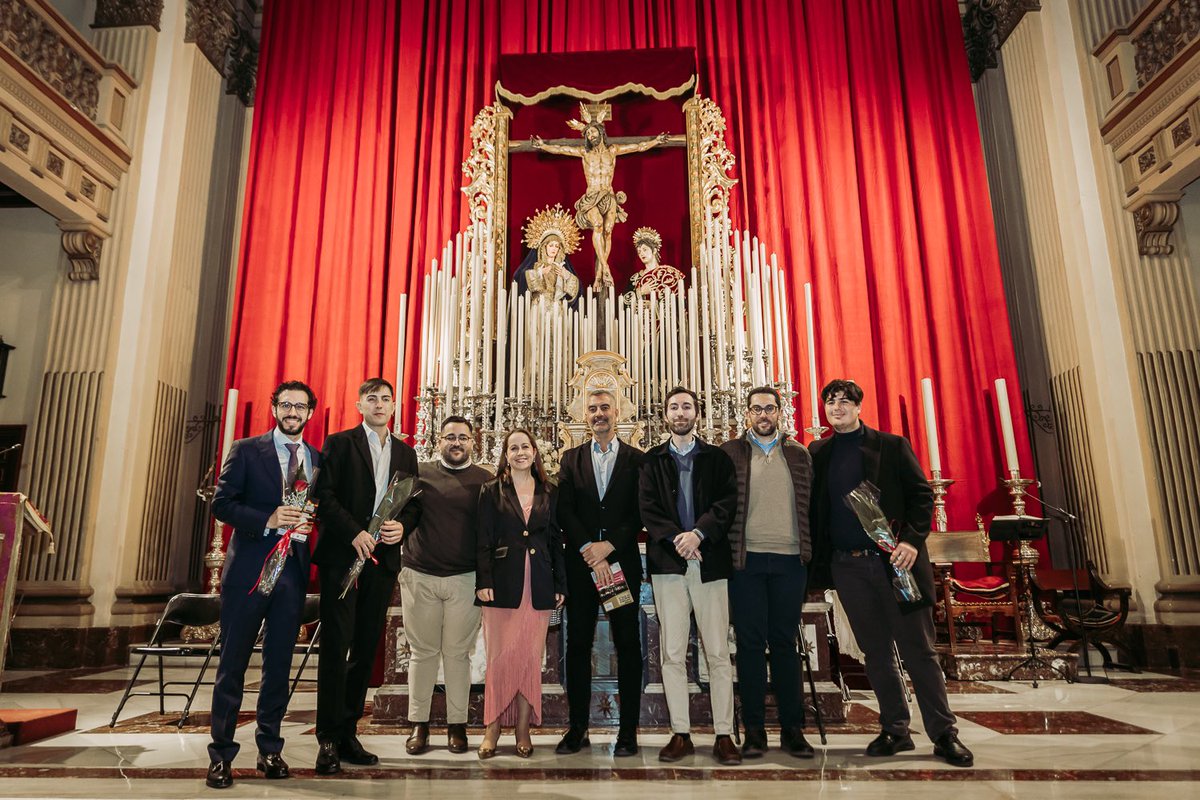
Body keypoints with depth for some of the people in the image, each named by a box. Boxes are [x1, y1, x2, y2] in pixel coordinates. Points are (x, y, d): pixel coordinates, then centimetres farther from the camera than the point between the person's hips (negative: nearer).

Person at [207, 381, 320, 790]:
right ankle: (221, 754, 15)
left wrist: (309, 519, -8)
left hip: (293, 571, 3)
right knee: (233, 662, 4)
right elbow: (221, 503, -5)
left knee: (279, 664, 10)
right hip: (249, 569, -3)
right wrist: (268, 520, -18)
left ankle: (270, 749, 22)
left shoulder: (319, 460, 11)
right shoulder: (246, 451, 1)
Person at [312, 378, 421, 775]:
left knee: (366, 649, 9)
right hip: (342, 557, -4)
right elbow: (324, 496, -7)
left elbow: (414, 502, 15)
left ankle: (348, 733, 19)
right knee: (336, 648, -2)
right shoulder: (339, 443, 2)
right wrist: (354, 533, -17)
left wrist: (402, 525, -6)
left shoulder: (405, 452, 15)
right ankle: (328, 739, 8)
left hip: (383, 560, 4)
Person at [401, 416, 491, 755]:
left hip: (465, 579, -1)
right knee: (422, 651, 9)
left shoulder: (484, 481, 4)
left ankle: (457, 724, 18)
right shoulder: (420, 472, 7)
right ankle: (418, 724, 19)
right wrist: (404, 553, -4)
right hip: (419, 576, 1)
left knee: (458, 653, 7)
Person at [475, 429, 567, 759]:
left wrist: (560, 584, 6)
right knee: (501, 657, 0)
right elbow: (483, 540, 0)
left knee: (531, 657, 6)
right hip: (503, 583, -2)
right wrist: (483, 581, -9)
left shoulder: (548, 493, 11)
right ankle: (492, 728, 13)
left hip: (539, 585, 2)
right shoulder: (492, 491, 4)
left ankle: (523, 729, 16)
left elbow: (556, 540, 11)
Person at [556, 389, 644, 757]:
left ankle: (628, 731, 11)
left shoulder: (636, 459, 5)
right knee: (578, 645, 6)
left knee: (628, 646, 3)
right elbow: (565, 511, 0)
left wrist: (607, 546, -14)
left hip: (622, 562, -1)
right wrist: (589, 552, -12)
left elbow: (640, 513, -2)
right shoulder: (571, 459, 10)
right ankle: (577, 728, 16)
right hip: (580, 563, 2)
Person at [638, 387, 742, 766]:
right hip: (668, 563, 1)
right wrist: (676, 539, -12)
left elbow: (728, 502, -1)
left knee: (718, 652, 1)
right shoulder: (652, 460, 12)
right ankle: (680, 734, 11)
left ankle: (724, 735, 9)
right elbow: (647, 507, 2)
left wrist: (699, 533, -15)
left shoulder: (717, 457, 11)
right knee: (673, 653, 3)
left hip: (710, 562, 0)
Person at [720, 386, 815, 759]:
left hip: (789, 560, 2)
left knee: (784, 643, 8)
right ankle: (754, 729, 11)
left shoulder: (799, 455, 12)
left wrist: (809, 553, 3)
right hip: (746, 560, -2)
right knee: (751, 643, 3)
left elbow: (811, 505, 11)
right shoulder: (729, 452, 5)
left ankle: (792, 728, 16)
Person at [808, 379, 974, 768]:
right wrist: (819, 555, -1)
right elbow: (814, 507, 10)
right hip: (847, 566, 3)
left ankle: (944, 734, 11)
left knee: (918, 648, 2)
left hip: (895, 559, -2)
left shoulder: (892, 446, 3)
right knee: (876, 652, 10)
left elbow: (922, 494, -2)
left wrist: (912, 540, -15)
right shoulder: (818, 453, 10)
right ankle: (894, 730, 20)